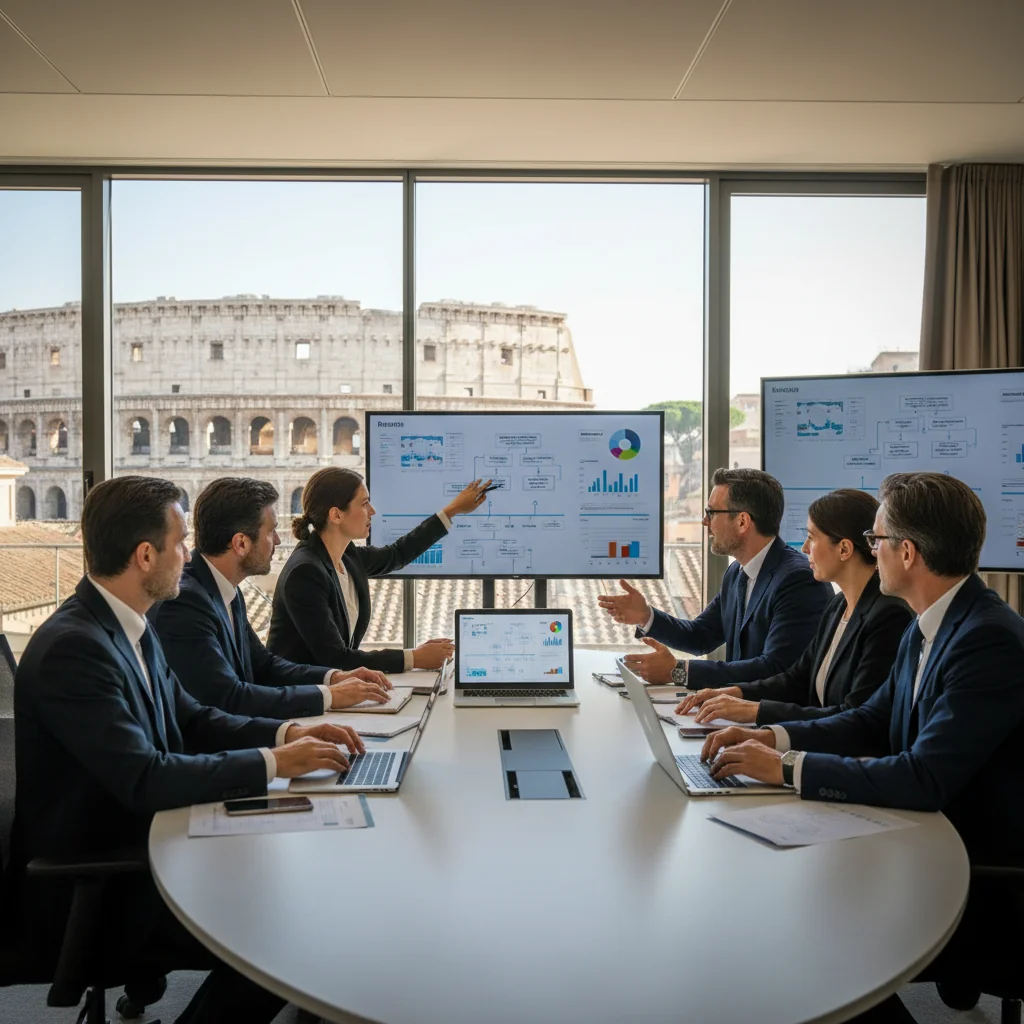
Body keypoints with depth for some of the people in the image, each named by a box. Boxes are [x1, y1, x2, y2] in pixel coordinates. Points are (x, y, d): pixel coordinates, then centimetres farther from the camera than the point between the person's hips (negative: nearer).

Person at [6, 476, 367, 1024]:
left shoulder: (127, 625, 3)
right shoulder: (71, 647, -26)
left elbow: (189, 719, 9)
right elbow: (145, 779, -30)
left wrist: (286, 733, -6)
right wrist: (274, 762, -22)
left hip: (131, 849, 9)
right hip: (84, 894, -9)